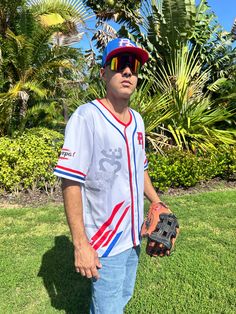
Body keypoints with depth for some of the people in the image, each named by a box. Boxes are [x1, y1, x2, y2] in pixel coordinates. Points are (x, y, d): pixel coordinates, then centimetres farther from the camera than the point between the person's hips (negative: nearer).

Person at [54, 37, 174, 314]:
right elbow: (71, 183, -21)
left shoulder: (137, 120, 4)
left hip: (134, 235, 7)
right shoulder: (86, 116, -19)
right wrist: (80, 244, -20)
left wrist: (158, 204, 9)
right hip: (104, 241, -7)